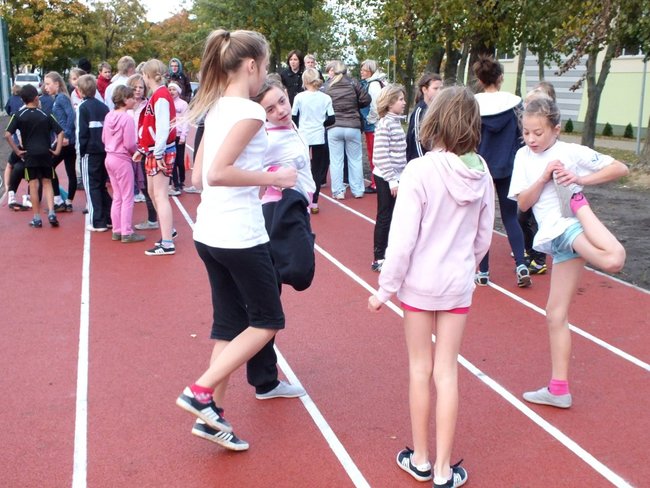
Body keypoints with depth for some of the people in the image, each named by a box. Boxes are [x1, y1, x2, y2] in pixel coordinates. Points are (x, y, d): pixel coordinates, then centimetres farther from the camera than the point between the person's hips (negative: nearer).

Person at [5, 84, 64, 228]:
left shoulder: (19, 116, -2)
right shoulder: (45, 115, 2)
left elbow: (7, 135, -10)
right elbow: (60, 132, -2)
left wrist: (17, 151, -4)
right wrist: (57, 150, 0)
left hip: (29, 154, -1)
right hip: (46, 153, 1)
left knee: (33, 185, 5)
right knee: (47, 183, 11)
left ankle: (37, 218, 7)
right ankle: (51, 213, -3)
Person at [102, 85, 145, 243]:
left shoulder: (109, 116, 6)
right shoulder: (127, 118, -18)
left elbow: (104, 138, 12)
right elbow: (130, 144, -19)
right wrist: (137, 152, 0)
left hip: (110, 157, 8)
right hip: (122, 160, -8)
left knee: (117, 197, 16)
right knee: (127, 198, 0)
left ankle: (117, 230, 20)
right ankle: (126, 233, 3)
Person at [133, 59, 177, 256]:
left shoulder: (161, 96, -17)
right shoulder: (156, 95, 13)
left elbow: (163, 127, -23)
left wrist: (159, 153, -23)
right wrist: (142, 150, 19)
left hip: (161, 151, -10)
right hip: (153, 151, 10)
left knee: (160, 195, -8)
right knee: (152, 192, 17)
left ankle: (167, 244, -6)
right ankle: (168, 230, 32)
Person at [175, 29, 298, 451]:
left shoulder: (216, 109, 12)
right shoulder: (250, 112, -15)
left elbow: (198, 176, 14)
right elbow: (218, 173, -25)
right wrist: (273, 178, -15)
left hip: (209, 233, 9)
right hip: (239, 235, -9)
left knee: (230, 322, 16)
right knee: (268, 321, 8)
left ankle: (212, 415, 19)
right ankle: (201, 391, 3)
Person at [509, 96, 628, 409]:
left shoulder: (571, 152, -2)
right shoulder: (523, 157, 11)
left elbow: (620, 168, -2)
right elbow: (523, 204, 5)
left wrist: (580, 179, -12)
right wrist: (543, 178, -9)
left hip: (572, 226, -5)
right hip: (555, 236, 5)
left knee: (613, 260, -40)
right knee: (555, 314, 8)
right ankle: (558, 389, 16)